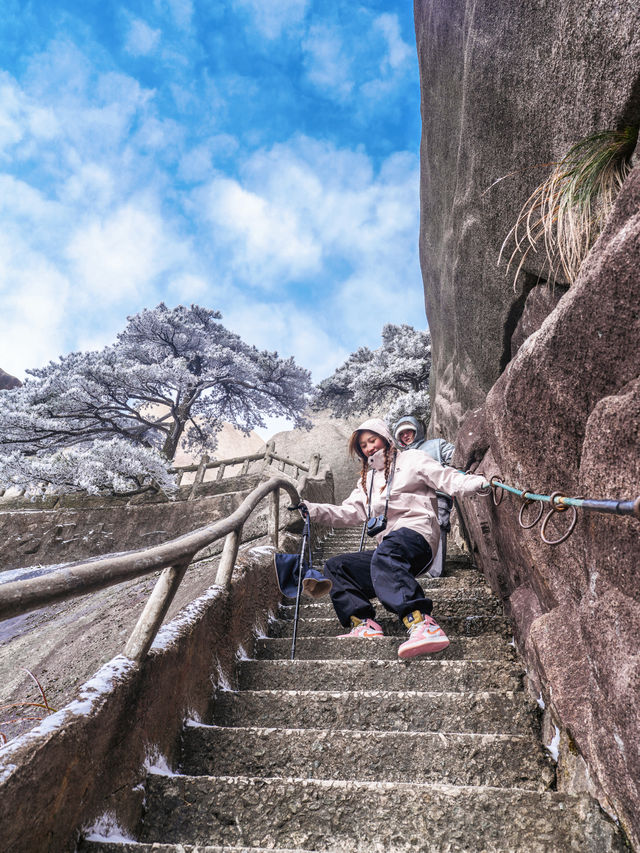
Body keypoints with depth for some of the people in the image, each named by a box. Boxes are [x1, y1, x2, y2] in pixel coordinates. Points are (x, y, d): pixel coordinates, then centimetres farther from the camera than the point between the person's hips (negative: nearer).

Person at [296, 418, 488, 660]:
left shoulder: (411, 459, 13)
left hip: (416, 533, -7)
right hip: (386, 546, 7)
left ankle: (423, 625, -53)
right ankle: (363, 624, -22)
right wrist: (312, 510, 6)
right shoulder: (366, 479, 30)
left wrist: (478, 483, -20)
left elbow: (447, 479, 0)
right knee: (335, 566, -8)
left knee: (384, 556, -39)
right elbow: (348, 513, 20)